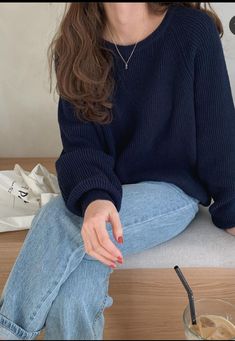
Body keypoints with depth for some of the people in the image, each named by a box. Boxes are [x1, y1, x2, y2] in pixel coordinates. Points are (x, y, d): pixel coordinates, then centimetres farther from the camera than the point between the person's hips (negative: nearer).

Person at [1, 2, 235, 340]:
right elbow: (79, 145, -10)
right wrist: (94, 198, -31)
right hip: (109, 192, 3)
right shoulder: (75, 49, -3)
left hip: (176, 189, -2)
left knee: (57, 220, -29)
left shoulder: (193, 30, -12)